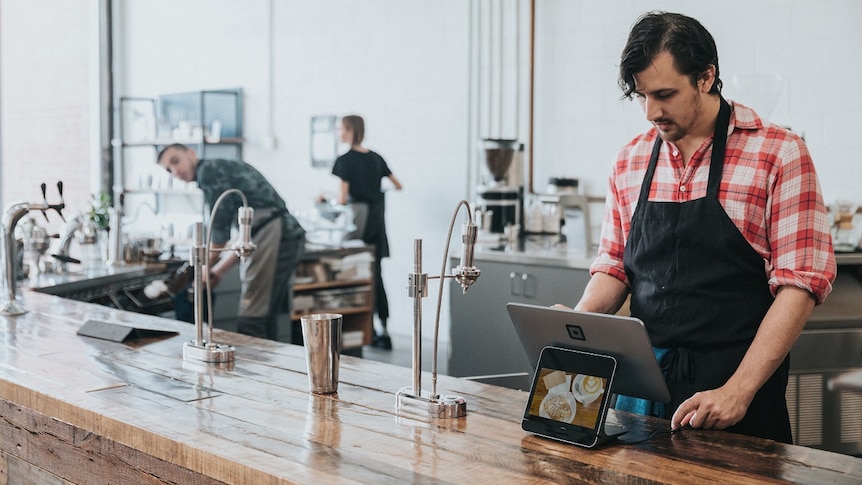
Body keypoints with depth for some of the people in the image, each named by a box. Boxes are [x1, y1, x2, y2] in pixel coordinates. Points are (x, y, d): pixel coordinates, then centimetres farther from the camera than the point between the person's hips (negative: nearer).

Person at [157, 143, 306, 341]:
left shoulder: (209, 170, -2)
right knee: (266, 318, 13)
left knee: (250, 321, -9)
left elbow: (220, 230, -6)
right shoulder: (225, 168, 27)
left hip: (272, 234, -10)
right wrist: (219, 270, 25)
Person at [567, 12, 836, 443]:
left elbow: (800, 282, -12)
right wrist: (577, 320, -8)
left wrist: (737, 391, -19)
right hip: (642, 383, 4)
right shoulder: (631, 161, 7)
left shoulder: (778, 154, -8)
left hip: (737, 392, -4)